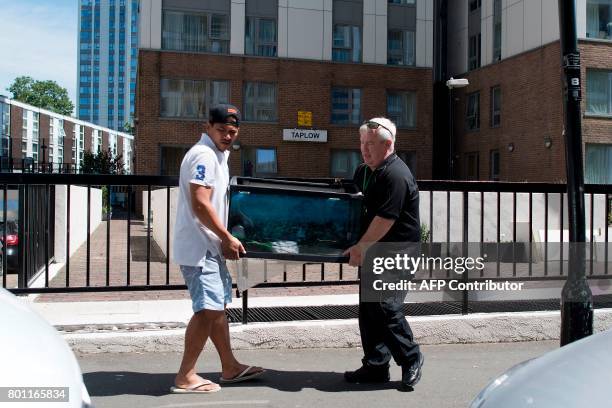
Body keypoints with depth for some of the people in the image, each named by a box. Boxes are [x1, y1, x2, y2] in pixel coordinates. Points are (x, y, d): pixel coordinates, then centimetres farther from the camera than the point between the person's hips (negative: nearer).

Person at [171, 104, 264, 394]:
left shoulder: (217, 154, 17)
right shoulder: (204, 155, -16)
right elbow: (200, 205, -24)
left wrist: (223, 239, 16)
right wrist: (227, 238, -16)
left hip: (209, 246, 11)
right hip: (199, 248, -11)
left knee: (218, 306, 16)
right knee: (208, 309, -9)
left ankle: (230, 367, 27)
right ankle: (185, 377, 1)